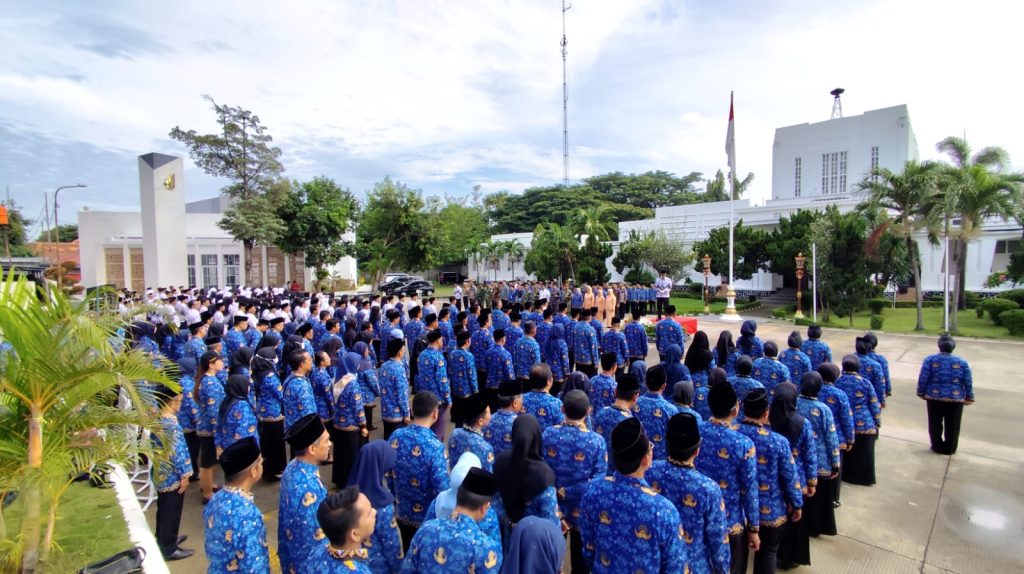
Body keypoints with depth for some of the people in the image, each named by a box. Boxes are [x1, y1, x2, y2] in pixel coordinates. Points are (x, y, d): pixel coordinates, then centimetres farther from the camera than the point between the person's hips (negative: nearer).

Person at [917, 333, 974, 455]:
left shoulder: (930, 360, -11)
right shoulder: (962, 362, -5)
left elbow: (923, 379, -10)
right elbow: (968, 382, -1)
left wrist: (921, 393, 3)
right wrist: (969, 397, 11)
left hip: (934, 398, -1)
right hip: (956, 399, 1)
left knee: (935, 424, 12)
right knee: (952, 426, 14)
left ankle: (937, 446, 21)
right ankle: (950, 448, 24)